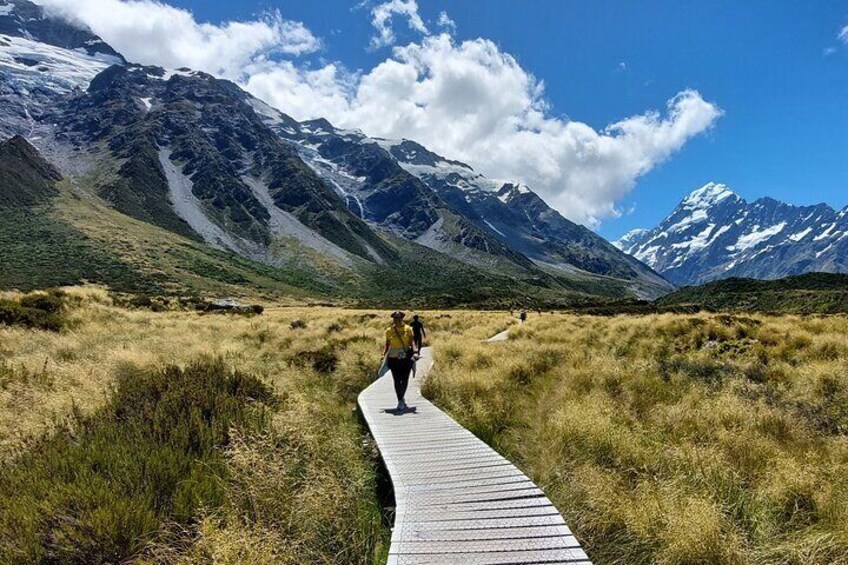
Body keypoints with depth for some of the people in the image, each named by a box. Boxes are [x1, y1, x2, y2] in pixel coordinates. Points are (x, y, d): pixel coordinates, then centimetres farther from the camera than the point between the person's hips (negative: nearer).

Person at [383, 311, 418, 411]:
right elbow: (387, 344, 6)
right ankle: (400, 401, 9)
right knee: (397, 380, -1)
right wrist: (384, 353, -9)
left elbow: (412, 341, -6)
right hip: (394, 359, 0)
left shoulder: (408, 329, 0)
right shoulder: (389, 331, 2)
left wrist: (414, 352, -21)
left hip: (406, 358, 0)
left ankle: (401, 397, 33)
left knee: (405, 380, 7)